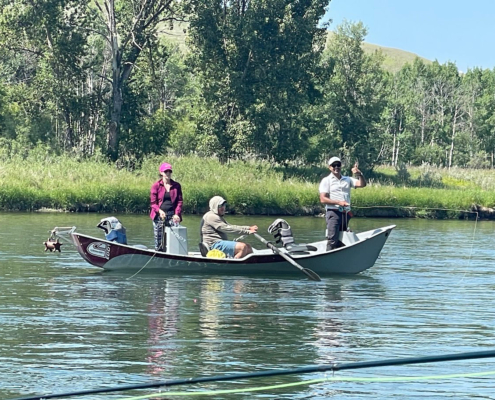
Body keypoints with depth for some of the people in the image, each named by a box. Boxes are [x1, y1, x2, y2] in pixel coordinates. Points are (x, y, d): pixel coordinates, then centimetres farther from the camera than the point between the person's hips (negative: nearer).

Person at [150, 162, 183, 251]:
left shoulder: (176, 185, 9)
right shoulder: (156, 186, 4)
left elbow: (179, 201, 8)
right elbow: (153, 202, 2)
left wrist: (177, 214, -7)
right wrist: (159, 210, -17)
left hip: (172, 215, 1)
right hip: (159, 215, -1)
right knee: (158, 239, -2)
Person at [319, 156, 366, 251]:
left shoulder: (347, 180, 16)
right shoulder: (326, 180, 3)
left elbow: (362, 184, 3)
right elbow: (323, 199, -6)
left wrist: (359, 174, -17)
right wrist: (338, 202, -17)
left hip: (346, 213, 5)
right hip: (333, 212, -5)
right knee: (333, 240, -13)